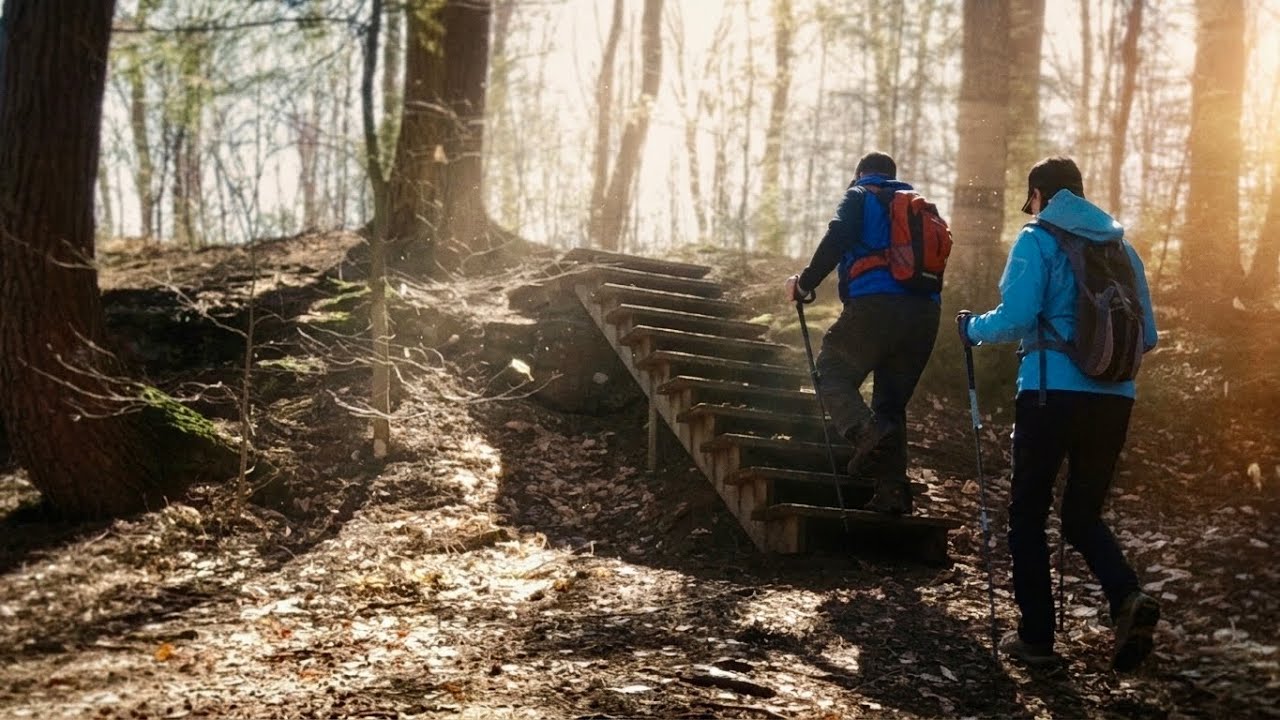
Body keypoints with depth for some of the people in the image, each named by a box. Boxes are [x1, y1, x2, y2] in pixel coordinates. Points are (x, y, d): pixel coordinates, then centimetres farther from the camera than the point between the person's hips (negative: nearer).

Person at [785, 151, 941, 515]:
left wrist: (805, 283, -1)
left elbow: (835, 241, -7)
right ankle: (893, 491, 4)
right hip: (925, 313, 6)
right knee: (893, 400, 12)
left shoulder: (859, 196, 11)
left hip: (875, 306, -6)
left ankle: (867, 432, -23)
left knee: (832, 372, 6)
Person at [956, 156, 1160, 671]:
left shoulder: (1038, 240, -1)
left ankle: (1036, 637, 9)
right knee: (1083, 515, 16)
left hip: (1052, 393, -5)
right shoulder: (1120, 247, 14)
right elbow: (1147, 337, 15)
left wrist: (972, 328, 7)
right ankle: (1128, 598, -9)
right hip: (1114, 399, 5)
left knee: (1028, 515, 9)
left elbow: (1014, 319, -12)